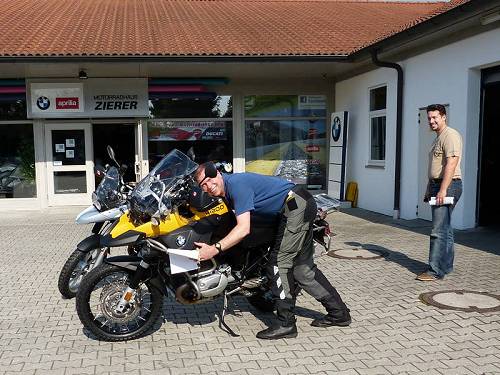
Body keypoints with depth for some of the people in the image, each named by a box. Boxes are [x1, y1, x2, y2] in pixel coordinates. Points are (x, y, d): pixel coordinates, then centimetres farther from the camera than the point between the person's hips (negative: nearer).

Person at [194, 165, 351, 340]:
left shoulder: (236, 183, -19)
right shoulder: (227, 189, 11)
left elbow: (243, 229, -25)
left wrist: (214, 249, -26)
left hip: (296, 206, -10)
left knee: (279, 264, -8)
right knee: (302, 268, 14)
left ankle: (286, 324, -1)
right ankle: (339, 313, 24)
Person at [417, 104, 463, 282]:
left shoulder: (450, 135, -11)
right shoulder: (438, 138, 22)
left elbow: (451, 163, -22)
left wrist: (443, 190, -26)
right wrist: (429, 190, 23)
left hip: (448, 186, -10)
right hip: (437, 186, 10)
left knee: (439, 230, -12)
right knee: (445, 228, 15)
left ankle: (436, 270, -10)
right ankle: (446, 265, 23)